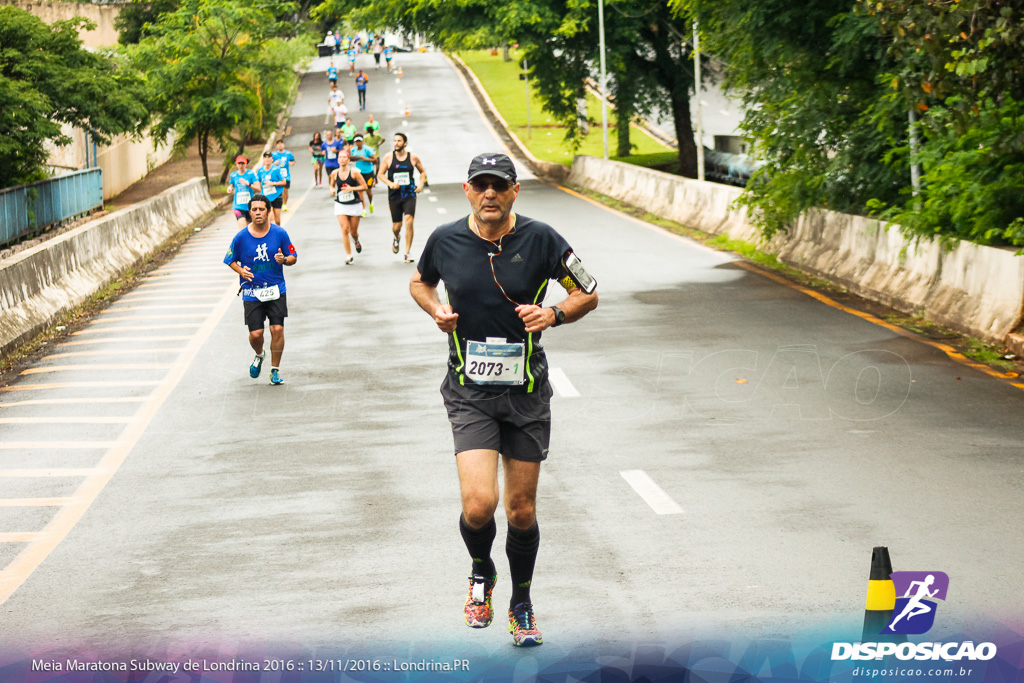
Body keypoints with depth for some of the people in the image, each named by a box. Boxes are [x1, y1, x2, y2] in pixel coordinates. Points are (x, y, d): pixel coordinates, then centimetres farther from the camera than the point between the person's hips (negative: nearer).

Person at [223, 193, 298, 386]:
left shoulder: (279, 233, -3)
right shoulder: (241, 237, -4)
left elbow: (293, 257, 5)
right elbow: (231, 261, 8)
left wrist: (284, 260, -17)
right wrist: (240, 270, -13)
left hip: (276, 289, 0)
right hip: (251, 292, 0)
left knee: (277, 329, -9)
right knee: (255, 334, -4)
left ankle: (275, 370, 7)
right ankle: (259, 355, 32)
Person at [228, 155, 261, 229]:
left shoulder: (251, 173, -5)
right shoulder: (233, 175, 3)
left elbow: (258, 189, -10)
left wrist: (248, 184, -25)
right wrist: (230, 189, -3)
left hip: (250, 205, 0)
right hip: (238, 206, 0)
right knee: (242, 226, -18)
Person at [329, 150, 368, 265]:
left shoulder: (354, 172, -10)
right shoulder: (335, 173, 0)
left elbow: (364, 186, -7)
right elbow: (332, 185, 17)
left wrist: (351, 188, -20)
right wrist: (332, 190, -6)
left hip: (354, 205, -1)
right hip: (340, 205, 1)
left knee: (353, 231, 8)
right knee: (345, 229, -12)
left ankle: (356, 241, 47)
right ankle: (349, 255, -3)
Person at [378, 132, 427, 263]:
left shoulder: (413, 158, 1)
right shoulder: (388, 157, 0)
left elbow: (422, 172, 17)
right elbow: (380, 174, 4)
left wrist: (421, 184, 0)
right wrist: (390, 183, -13)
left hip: (409, 194, -1)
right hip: (394, 195, 1)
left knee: (409, 221, -16)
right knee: (396, 225, 6)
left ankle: (407, 254, -8)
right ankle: (397, 238, 45)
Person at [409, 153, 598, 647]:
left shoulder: (539, 239, -7)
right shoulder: (446, 240, -3)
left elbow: (587, 295, 3)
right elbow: (419, 282, 19)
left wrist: (553, 314, -16)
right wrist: (437, 310, -3)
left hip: (526, 391, 0)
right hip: (469, 392, 0)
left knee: (521, 511, 7)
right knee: (479, 503, -17)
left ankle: (521, 605, 31)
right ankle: (481, 572, 17)